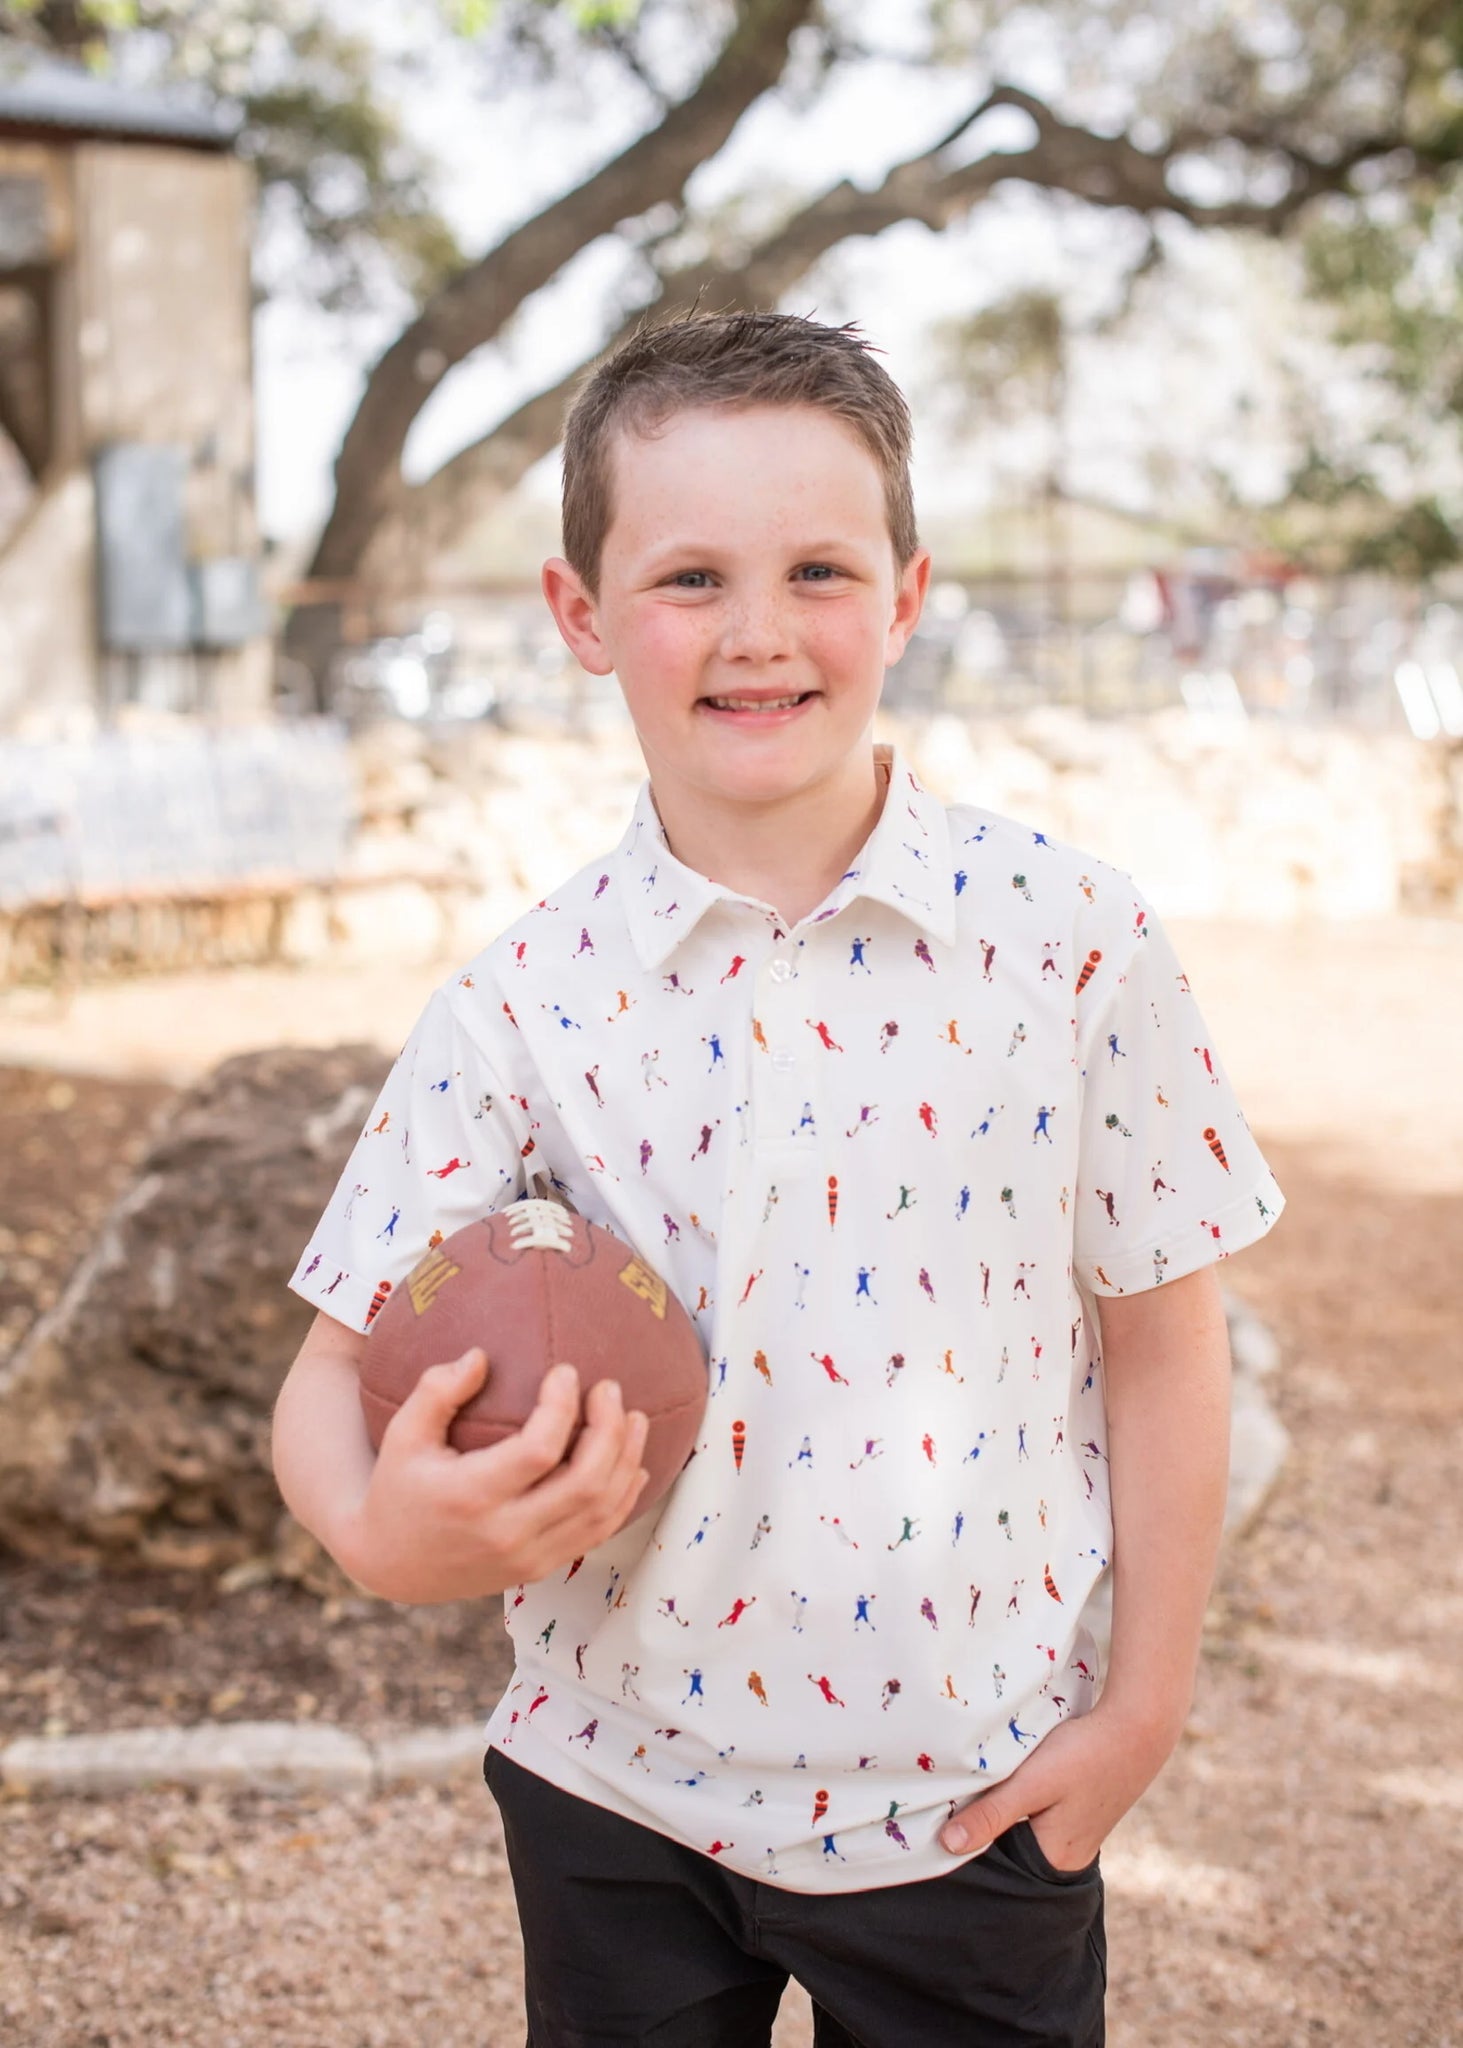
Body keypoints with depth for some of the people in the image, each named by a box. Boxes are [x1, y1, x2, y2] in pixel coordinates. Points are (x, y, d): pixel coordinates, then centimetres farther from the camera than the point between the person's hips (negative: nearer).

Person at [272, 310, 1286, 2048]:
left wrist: (1144, 1703, -1)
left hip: (976, 1801, -1)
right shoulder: (524, 999, -8)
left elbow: (1160, 1339, -3)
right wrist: (385, 1529, -26)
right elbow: (343, 1365, -5)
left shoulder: (1071, 941, -10)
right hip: (617, 1793, 1)